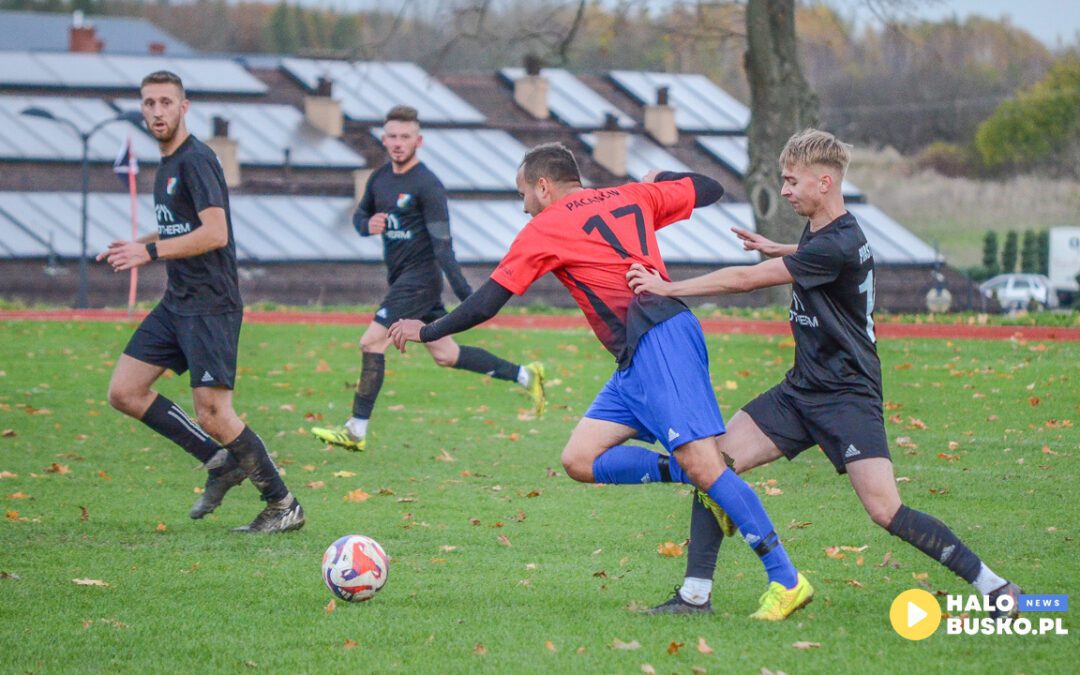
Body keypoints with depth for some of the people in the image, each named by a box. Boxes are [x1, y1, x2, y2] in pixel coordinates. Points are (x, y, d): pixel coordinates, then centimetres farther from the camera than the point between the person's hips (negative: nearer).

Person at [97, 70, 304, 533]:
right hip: (176, 303, 10)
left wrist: (150, 251, -22)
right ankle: (219, 461, 11)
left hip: (210, 307, -10)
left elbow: (215, 233, -24)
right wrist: (138, 247, 13)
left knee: (214, 415, -11)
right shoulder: (166, 165, 15)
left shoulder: (196, 161, -14)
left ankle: (284, 507, 3)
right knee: (124, 392, 4)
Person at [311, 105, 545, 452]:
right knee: (446, 355, 11)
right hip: (400, 279, 8)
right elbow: (360, 216, 23)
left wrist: (462, 290, -26)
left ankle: (356, 431, -8)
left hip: (420, 277, -8)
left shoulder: (427, 185, -14)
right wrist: (368, 225, -3)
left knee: (372, 343, -13)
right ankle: (524, 374, 21)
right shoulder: (380, 178, 9)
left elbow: (441, 241, -20)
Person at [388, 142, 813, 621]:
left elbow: (486, 302, 7)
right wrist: (657, 180, 45)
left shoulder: (545, 229, 4)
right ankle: (688, 475, -3)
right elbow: (708, 189, 27)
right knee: (580, 460, 6)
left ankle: (787, 581, -16)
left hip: (658, 343, -9)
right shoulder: (631, 196, 21)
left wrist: (426, 332, 20)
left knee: (702, 463, -15)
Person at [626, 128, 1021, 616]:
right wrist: (778, 250, 22)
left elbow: (748, 279, -23)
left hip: (848, 396, -9)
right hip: (801, 391, 9)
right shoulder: (819, 231, 7)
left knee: (885, 511, -18)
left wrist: (669, 287, -17)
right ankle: (695, 594, 1)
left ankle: (993, 587, -5)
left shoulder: (838, 245, -22)